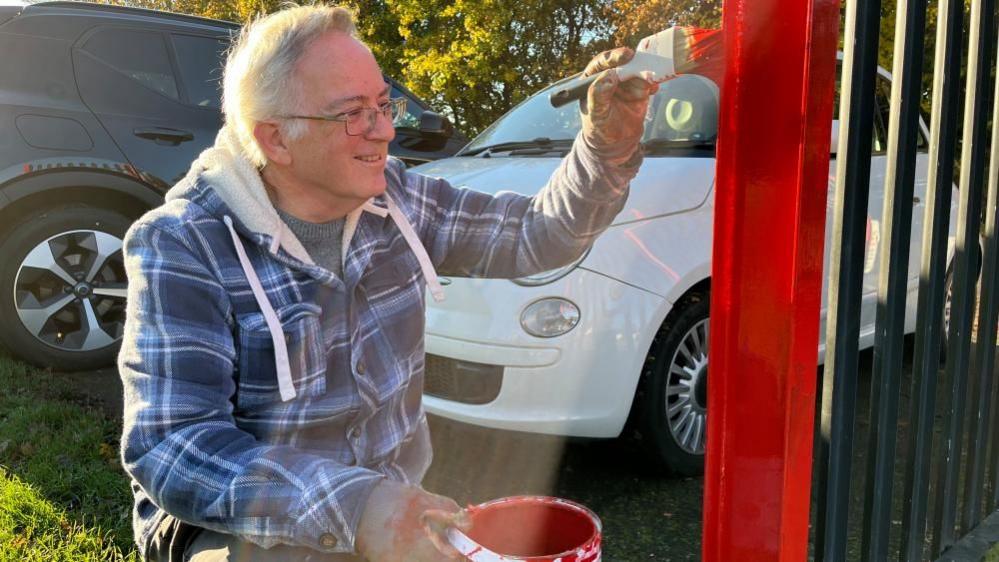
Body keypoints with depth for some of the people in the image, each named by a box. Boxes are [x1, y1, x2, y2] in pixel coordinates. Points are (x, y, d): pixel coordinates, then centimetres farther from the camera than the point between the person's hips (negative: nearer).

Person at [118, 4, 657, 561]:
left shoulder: (392, 196, -1)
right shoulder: (184, 246, -17)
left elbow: (533, 235, 6)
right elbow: (170, 449, -24)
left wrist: (607, 150, -12)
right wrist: (350, 507, -36)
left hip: (395, 508, 6)